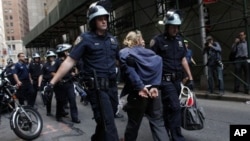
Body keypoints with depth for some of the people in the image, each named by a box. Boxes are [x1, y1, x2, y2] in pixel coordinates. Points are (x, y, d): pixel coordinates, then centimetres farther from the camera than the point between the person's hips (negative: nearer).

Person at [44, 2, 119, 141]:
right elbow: (69, 62, -10)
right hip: (97, 87, -6)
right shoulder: (85, 38, -6)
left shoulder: (112, 39, 11)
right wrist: (52, 82, -14)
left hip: (112, 85, 6)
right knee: (108, 124, -6)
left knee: (106, 121, 17)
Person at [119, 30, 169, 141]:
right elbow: (158, 65, 1)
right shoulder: (150, 52, 17)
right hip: (153, 91, 4)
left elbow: (129, 70, -13)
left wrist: (139, 87, -16)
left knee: (133, 122, 13)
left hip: (137, 93, -3)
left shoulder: (124, 53, 5)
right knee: (157, 122, 9)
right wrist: (155, 86, -7)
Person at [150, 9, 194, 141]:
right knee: (175, 107, -12)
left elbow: (183, 59, 15)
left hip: (177, 80, 6)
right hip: (166, 80, -6)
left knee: (168, 108, 15)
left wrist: (190, 77, 12)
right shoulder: (158, 40, -7)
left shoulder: (179, 39, 11)